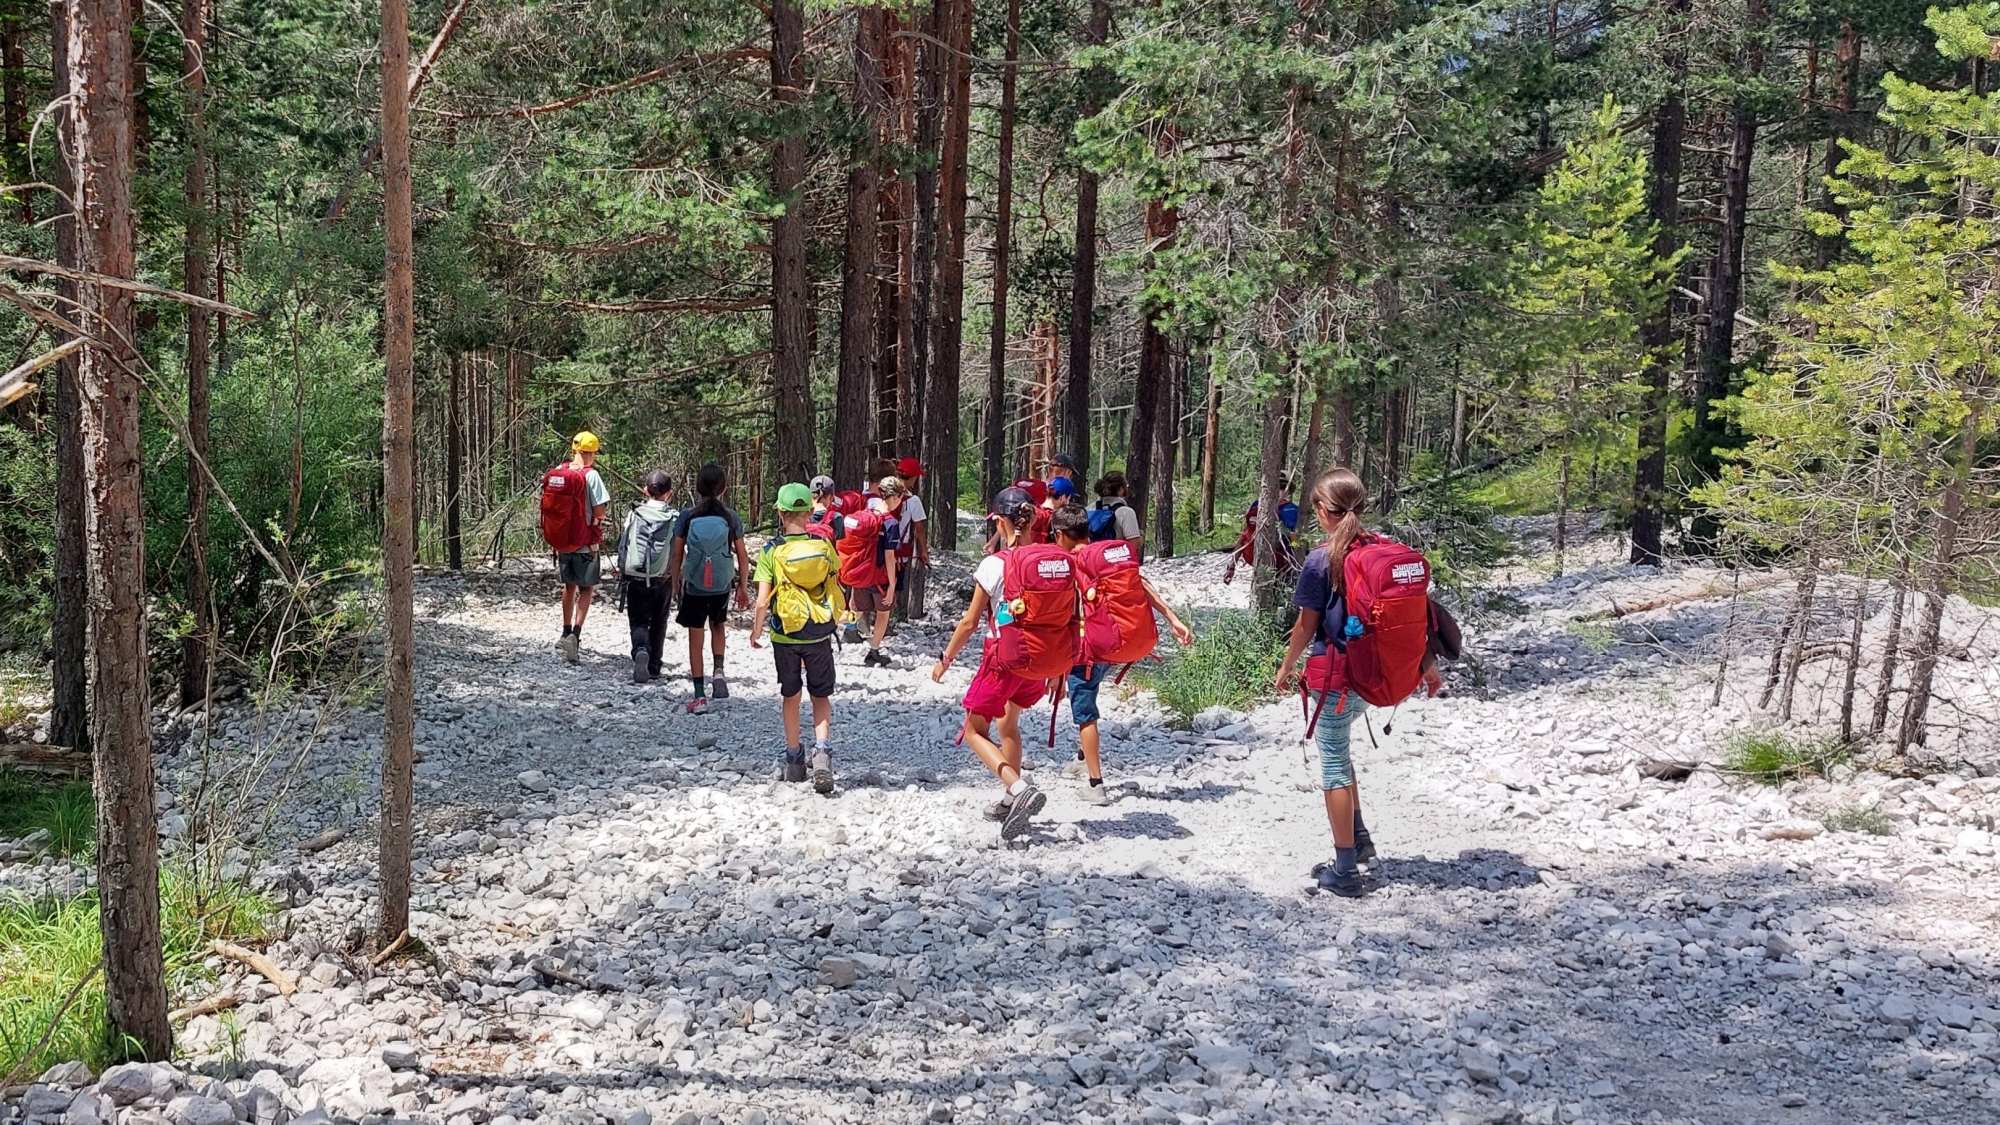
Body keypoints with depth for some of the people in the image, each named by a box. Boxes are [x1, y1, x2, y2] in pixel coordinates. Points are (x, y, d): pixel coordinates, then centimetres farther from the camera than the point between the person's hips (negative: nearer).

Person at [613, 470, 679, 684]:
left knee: (638, 621, 7)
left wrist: (622, 572, 18)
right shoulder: (675, 518, -5)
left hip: (636, 579, 0)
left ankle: (641, 650, -23)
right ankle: (654, 667, 20)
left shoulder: (634, 515, -3)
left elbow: (622, 545, 4)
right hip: (663, 580, 0)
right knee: (658, 623, 16)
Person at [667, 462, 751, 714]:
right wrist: (743, 587, 11)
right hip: (722, 586, 1)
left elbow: (677, 555, -3)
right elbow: (742, 556, -1)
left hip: (693, 587, -1)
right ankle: (719, 671, 10)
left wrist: (675, 583, 10)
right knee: (718, 626, 28)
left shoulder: (687, 517, -8)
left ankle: (699, 696, 5)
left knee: (695, 638, 6)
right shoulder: (731, 518, -6)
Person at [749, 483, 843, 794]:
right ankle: (822, 749, -10)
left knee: (790, 697, 16)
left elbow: (763, 600, -12)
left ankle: (794, 760, 25)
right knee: (821, 697, 12)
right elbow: (835, 586, 4)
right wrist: (834, 621, 20)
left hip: (785, 635, -1)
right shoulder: (824, 545, -6)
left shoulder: (772, 551, -11)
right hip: (820, 634, 1)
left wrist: (756, 631, 3)